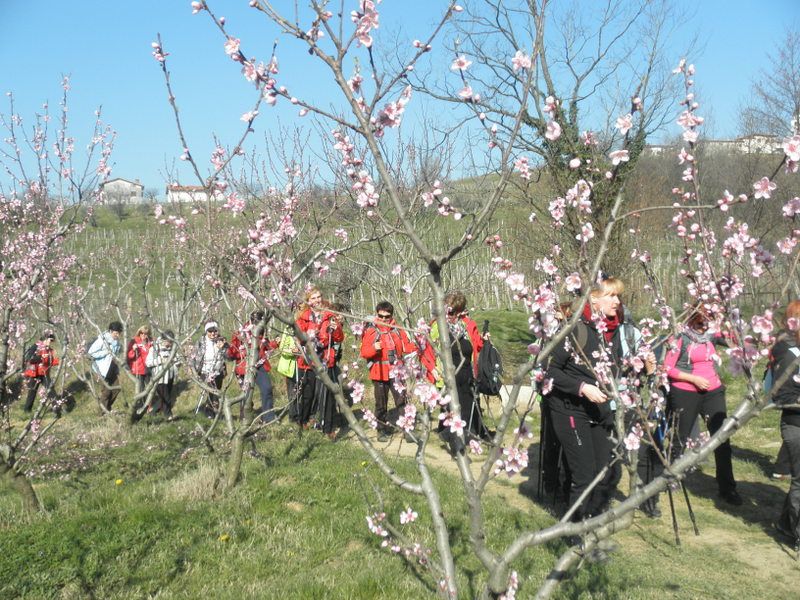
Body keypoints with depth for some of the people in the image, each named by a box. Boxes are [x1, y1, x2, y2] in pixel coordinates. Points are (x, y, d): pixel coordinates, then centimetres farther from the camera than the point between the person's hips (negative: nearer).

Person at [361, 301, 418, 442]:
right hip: (379, 373, -1)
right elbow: (364, 352, -9)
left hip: (396, 373, 1)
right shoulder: (370, 330, -4)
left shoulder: (397, 330, 5)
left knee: (402, 402, 2)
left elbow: (407, 346, 8)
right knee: (381, 404, 10)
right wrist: (374, 348, -28)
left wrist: (415, 347, -11)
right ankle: (383, 430, 22)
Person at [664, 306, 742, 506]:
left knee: (722, 439, 0)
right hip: (685, 394, -4)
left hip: (713, 392, 4)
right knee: (680, 440, 8)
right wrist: (694, 379, -15)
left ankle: (727, 488, 10)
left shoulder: (711, 334, 6)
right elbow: (667, 368, -9)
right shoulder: (680, 337, -7)